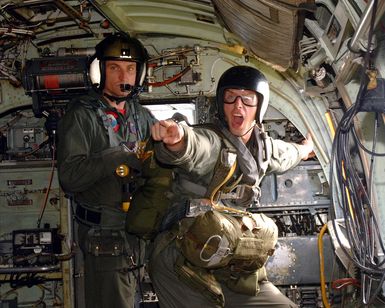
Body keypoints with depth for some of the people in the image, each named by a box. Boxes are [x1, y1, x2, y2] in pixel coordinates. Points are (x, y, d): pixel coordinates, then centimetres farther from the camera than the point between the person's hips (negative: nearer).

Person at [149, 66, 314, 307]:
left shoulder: (263, 147, 11)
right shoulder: (211, 141, -12)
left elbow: (287, 154, 36)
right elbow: (193, 145, -37)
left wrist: (305, 148, 56)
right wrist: (177, 138, -61)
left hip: (232, 266, 7)